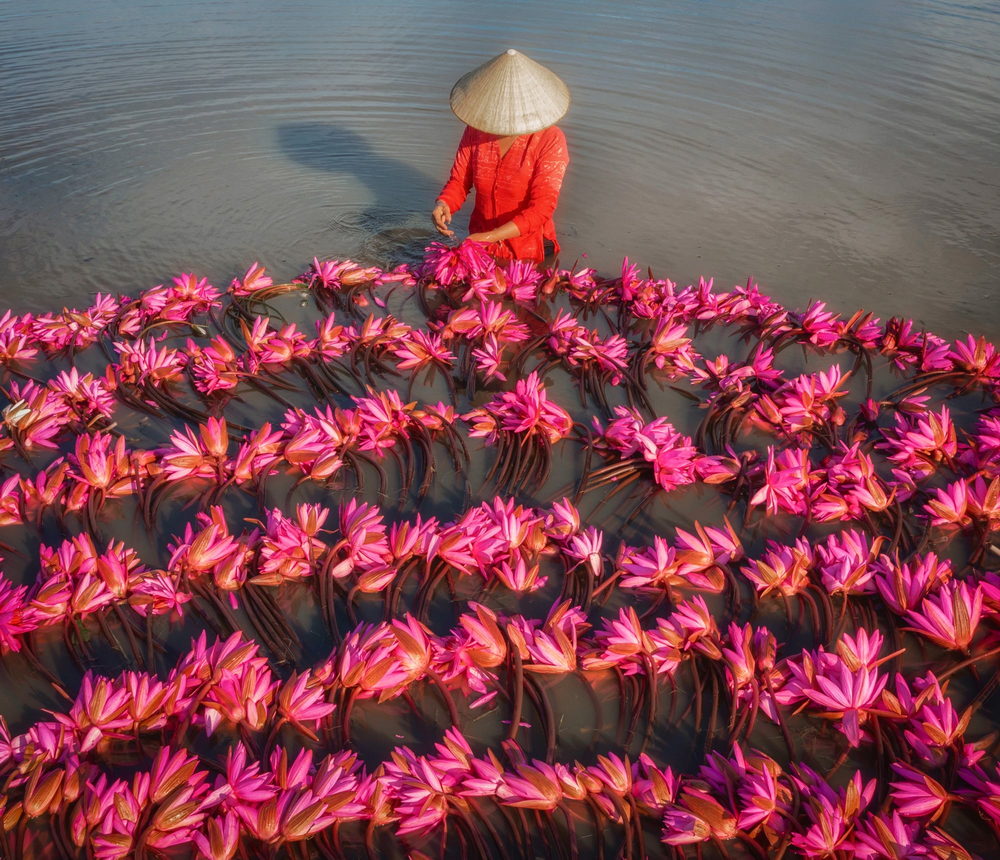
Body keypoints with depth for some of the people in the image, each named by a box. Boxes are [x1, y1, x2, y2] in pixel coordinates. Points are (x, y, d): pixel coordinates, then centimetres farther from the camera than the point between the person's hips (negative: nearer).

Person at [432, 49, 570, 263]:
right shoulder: (476, 129, -7)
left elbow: (541, 209, -26)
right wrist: (443, 204, -27)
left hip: (529, 254, -3)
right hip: (479, 242, 4)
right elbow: (458, 181, -3)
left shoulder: (550, 140, -20)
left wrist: (491, 236, -36)